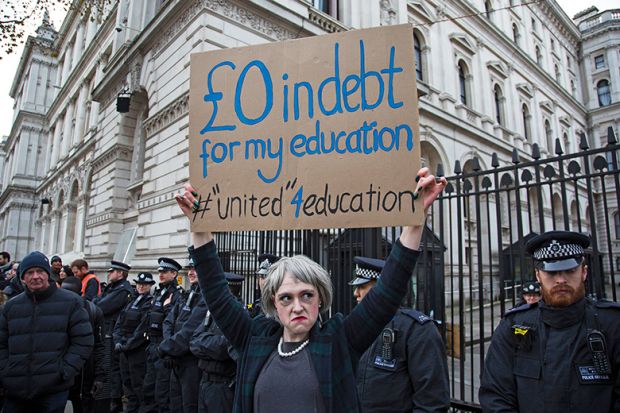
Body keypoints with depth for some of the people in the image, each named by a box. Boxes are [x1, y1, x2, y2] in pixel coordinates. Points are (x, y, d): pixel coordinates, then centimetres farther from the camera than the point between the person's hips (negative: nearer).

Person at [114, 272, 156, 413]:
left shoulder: (151, 303, -9)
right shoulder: (131, 301, 12)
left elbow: (143, 329, -15)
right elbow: (119, 323, 10)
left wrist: (127, 345, -15)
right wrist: (118, 341, -4)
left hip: (138, 350, -7)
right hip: (124, 349, 7)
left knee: (138, 384, -1)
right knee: (127, 382, 15)